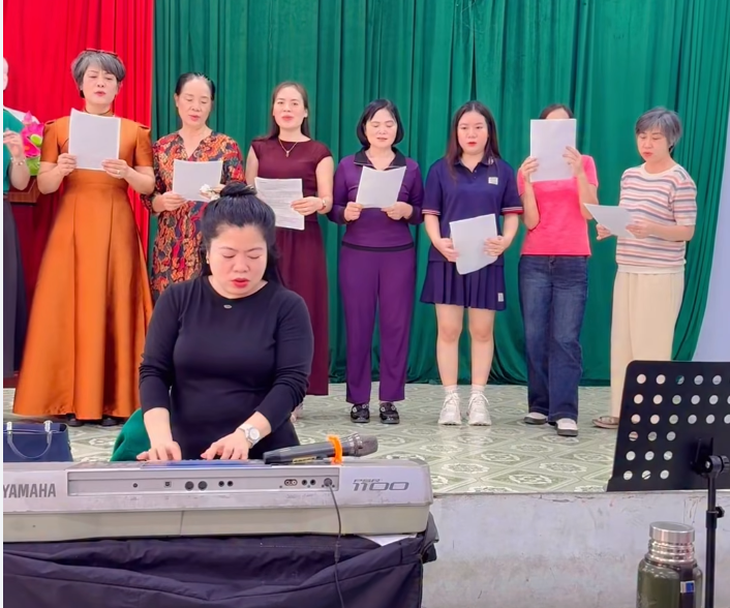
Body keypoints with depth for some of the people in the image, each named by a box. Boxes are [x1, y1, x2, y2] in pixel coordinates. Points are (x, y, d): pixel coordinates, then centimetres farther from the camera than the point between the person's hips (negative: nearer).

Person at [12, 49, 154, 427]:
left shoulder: (135, 131, 8)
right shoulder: (58, 128, 8)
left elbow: (149, 186, 4)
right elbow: (43, 186, 4)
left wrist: (126, 173, -15)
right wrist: (60, 169, -16)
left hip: (115, 227, 0)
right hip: (72, 226, 1)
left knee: (113, 306, -3)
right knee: (68, 306, -3)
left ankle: (113, 400, 3)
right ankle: (71, 399, 4)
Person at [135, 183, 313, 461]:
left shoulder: (288, 307, 0)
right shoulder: (176, 299, 7)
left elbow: (291, 381, -9)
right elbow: (153, 371, 2)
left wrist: (246, 434, -25)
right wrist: (160, 435, -16)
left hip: (265, 457, -1)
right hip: (186, 456, 2)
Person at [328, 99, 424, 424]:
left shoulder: (411, 168, 7)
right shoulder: (347, 166, 5)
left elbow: (423, 212, 8)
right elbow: (332, 210, 6)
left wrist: (406, 211, -12)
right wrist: (346, 213, -15)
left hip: (399, 256, 1)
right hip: (357, 255, -1)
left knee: (396, 325, 0)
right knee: (358, 325, 0)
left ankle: (390, 400, 10)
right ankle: (358, 400, 11)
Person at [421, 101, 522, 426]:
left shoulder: (502, 171, 7)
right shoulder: (440, 170, 5)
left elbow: (512, 213, 6)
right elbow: (430, 214, 3)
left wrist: (505, 240, -13)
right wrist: (438, 242, -14)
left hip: (486, 260, 0)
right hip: (447, 259, 0)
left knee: (482, 330, 4)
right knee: (448, 329, 1)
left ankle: (478, 399, 13)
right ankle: (450, 399, 9)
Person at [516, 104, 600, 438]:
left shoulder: (584, 162, 8)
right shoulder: (529, 168, 7)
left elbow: (589, 212, -4)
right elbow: (530, 222, -2)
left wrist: (579, 172, -15)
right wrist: (527, 181, -14)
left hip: (573, 262, -1)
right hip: (535, 262, 1)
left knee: (565, 338, -7)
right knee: (535, 337, 1)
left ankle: (565, 412, -6)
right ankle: (539, 405, 11)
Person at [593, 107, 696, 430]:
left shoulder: (680, 179, -8)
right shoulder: (629, 176, 12)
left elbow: (687, 231, -10)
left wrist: (652, 229, -27)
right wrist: (609, 228, -3)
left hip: (661, 276, -7)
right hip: (627, 272, 7)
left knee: (652, 347, -3)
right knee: (621, 343, 9)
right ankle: (622, 411, 20)